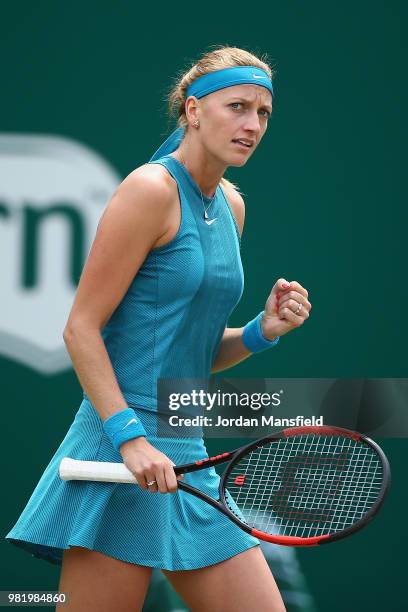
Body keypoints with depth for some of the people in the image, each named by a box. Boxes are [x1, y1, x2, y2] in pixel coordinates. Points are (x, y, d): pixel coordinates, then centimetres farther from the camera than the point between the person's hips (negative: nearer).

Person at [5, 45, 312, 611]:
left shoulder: (230, 205, 15)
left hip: (188, 458, 8)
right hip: (119, 450, -8)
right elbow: (80, 329, -12)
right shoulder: (151, 188, -9)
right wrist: (130, 437, -20)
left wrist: (263, 330, 2)